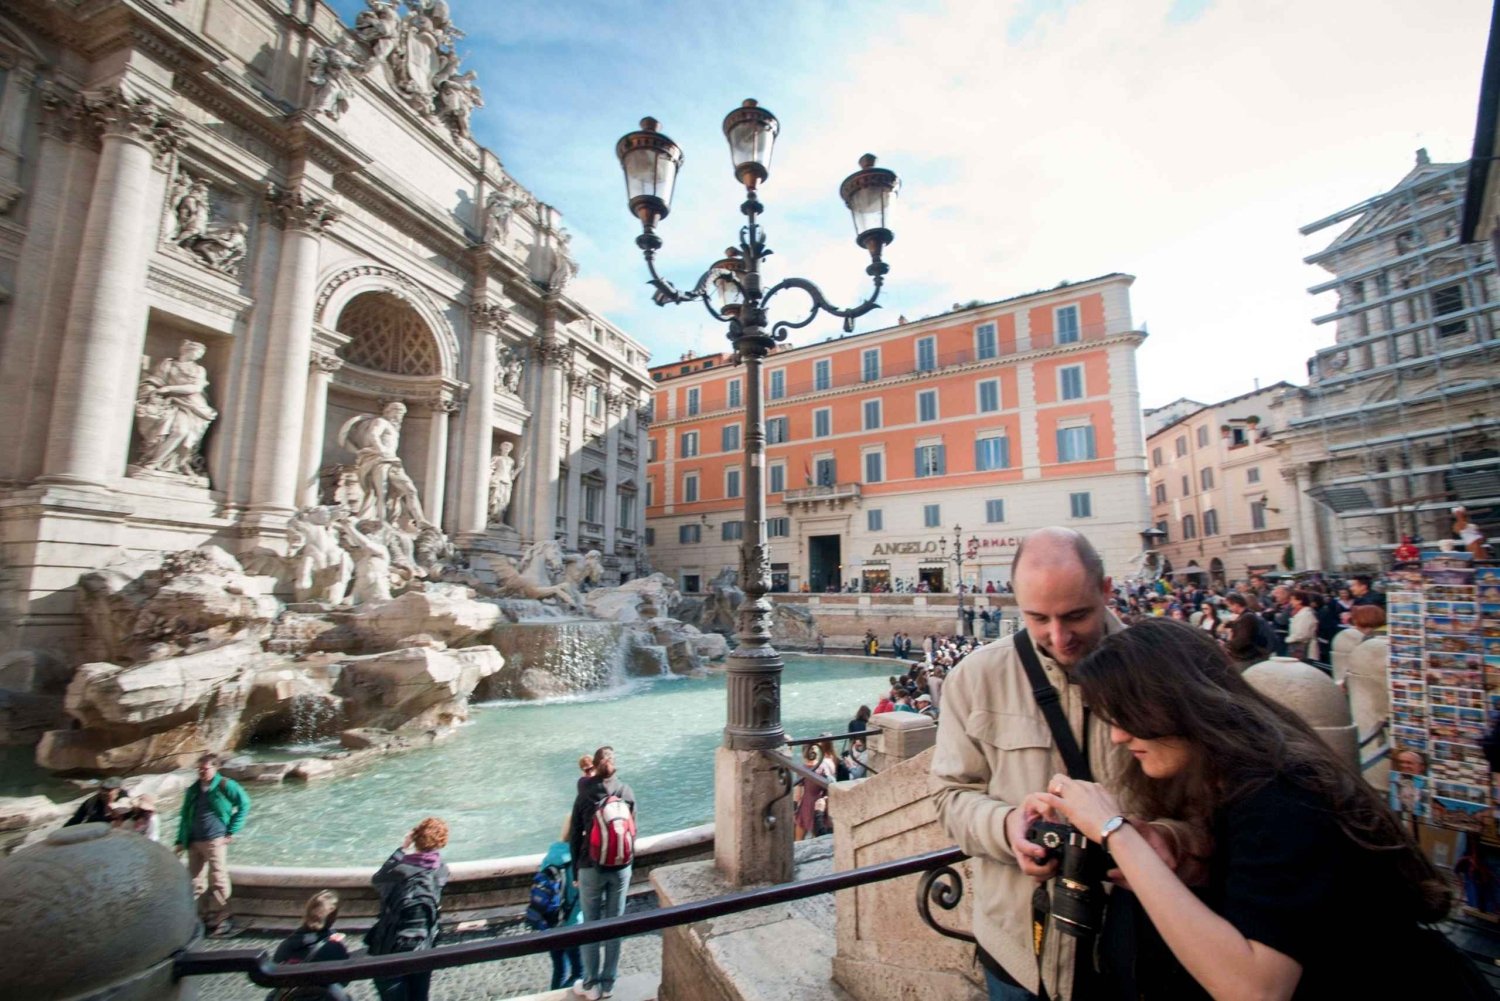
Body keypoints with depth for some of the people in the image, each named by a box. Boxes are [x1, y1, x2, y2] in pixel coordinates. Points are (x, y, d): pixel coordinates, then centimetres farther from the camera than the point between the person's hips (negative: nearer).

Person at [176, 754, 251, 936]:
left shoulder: (225, 785, -6)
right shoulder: (193, 790, 12)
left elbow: (244, 804, -6)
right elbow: (185, 816, 18)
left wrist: (232, 831, -6)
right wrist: (181, 841, 11)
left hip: (215, 840, -6)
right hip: (194, 842, 6)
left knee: (218, 881, -3)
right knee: (195, 882, 12)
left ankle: (220, 920, 7)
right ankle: (199, 918, 26)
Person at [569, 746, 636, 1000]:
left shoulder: (584, 796, -10)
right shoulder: (627, 792, -5)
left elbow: (575, 837, -4)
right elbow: (632, 830, 1)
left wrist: (576, 869, 10)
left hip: (592, 869, -2)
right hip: (621, 868, 2)